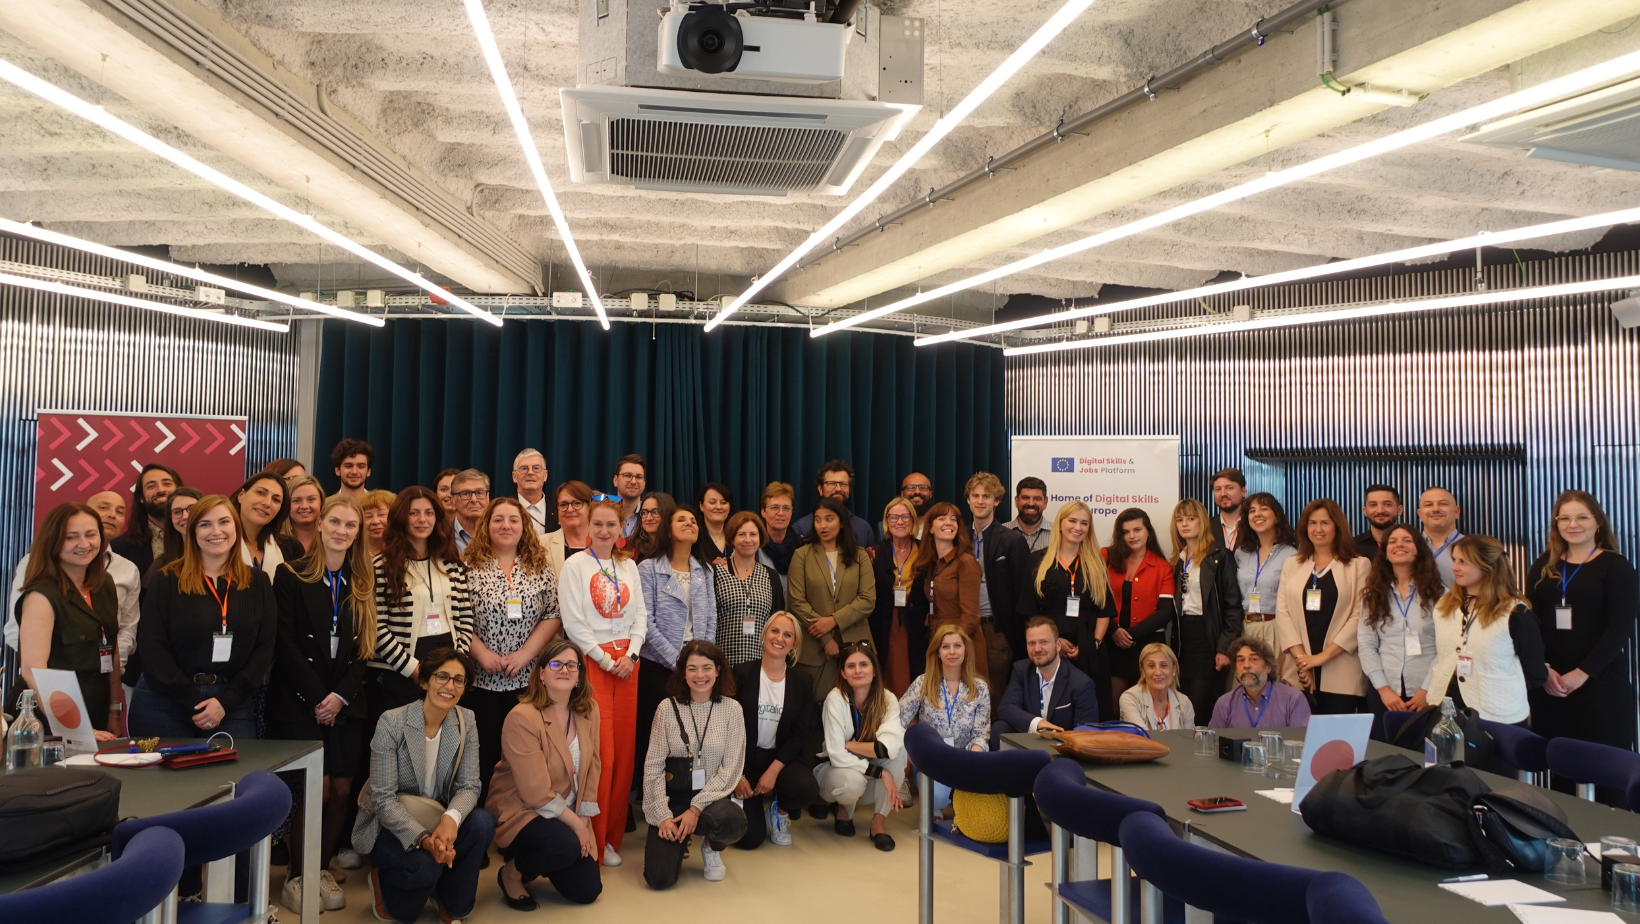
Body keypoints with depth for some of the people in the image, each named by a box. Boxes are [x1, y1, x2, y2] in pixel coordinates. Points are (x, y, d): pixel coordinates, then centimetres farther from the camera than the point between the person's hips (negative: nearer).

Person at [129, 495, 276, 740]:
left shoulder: (258, 582, 6)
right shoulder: (167, 581, 1)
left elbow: (264, 648, 2)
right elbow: (153, 647, -5)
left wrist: (226, 701, -9)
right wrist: (194, 703, -11)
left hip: (232, 706, 1)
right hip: (166, 704, -1)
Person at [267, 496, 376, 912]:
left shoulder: (363, 582, 10)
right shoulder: (291, 574, -1)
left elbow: (365, 646, 6)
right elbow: (285, 643, -7)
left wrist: (341, 695, -8)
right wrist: (317, 698, -11)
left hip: (345, 703, 4)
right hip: (299, 701, -3)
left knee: (342, 790, 1)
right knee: (316, 789, -9)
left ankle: (324, 869, 17)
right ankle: (297, 875, 7)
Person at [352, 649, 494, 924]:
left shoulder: (466, 721, -6)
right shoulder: (392, 722, -19)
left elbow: (469, 786, -10)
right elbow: (383, 798, -22)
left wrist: (451, 818, -33)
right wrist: (423, 838, -36)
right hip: (388, 825, -4)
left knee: (483, 823, -25)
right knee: (425, 865, -33)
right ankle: (383, 879, 5)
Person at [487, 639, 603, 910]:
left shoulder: (588, 710, -3)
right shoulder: (522, 718, -23)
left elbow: (592, 766, 2)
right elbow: (537, 793, -23)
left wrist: (584, 820, -6)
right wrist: (575, 824, -17)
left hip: (568, 814, 7)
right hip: (520, 812, -6)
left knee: (587, 890, 0)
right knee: (565, 846, -35)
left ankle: (537, 857, 28)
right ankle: (513, 872, -3)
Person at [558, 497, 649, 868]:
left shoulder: (629, 566, 11)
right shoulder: (575, 565, -3)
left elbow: (640, 615, 9)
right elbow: (573, 622, -8)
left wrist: (631, 655, -5)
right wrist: (605, 659, -11)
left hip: (627, 660, 5)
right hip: (592, 659, -4)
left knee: (624, 747, 4)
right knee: (601, 749, -8)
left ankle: (613, 835, 14)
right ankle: (595, 841, 1)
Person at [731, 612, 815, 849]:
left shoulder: (802, 683, 1)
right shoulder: (741, 674, -6)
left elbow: (799, 734, -4)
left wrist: (773, 770, -17)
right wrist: (736, 775, -11)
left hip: (781, 757, 2)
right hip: (744, 758, -2)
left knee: (808, 789, -31)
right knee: (750, 838, -13)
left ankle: (778, 812, 5)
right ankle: (746, 802, 24)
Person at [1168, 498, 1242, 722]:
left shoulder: (1218, 556, -4)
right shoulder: (1178, 559, 14)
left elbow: (1233, 604, -8)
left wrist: (1225, 647, -13)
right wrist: (1171, 646, 4)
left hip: (1207, 634, -5)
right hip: (1182, 637, 6)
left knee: (1199, 707, -8)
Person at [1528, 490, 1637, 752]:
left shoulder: (1616, 566, -1)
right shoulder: (1543, 566, 9)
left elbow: (1620, 627, -9)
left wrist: (1583, 673, -15)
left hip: (1600, 683, -3)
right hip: (1549, 684, 3)